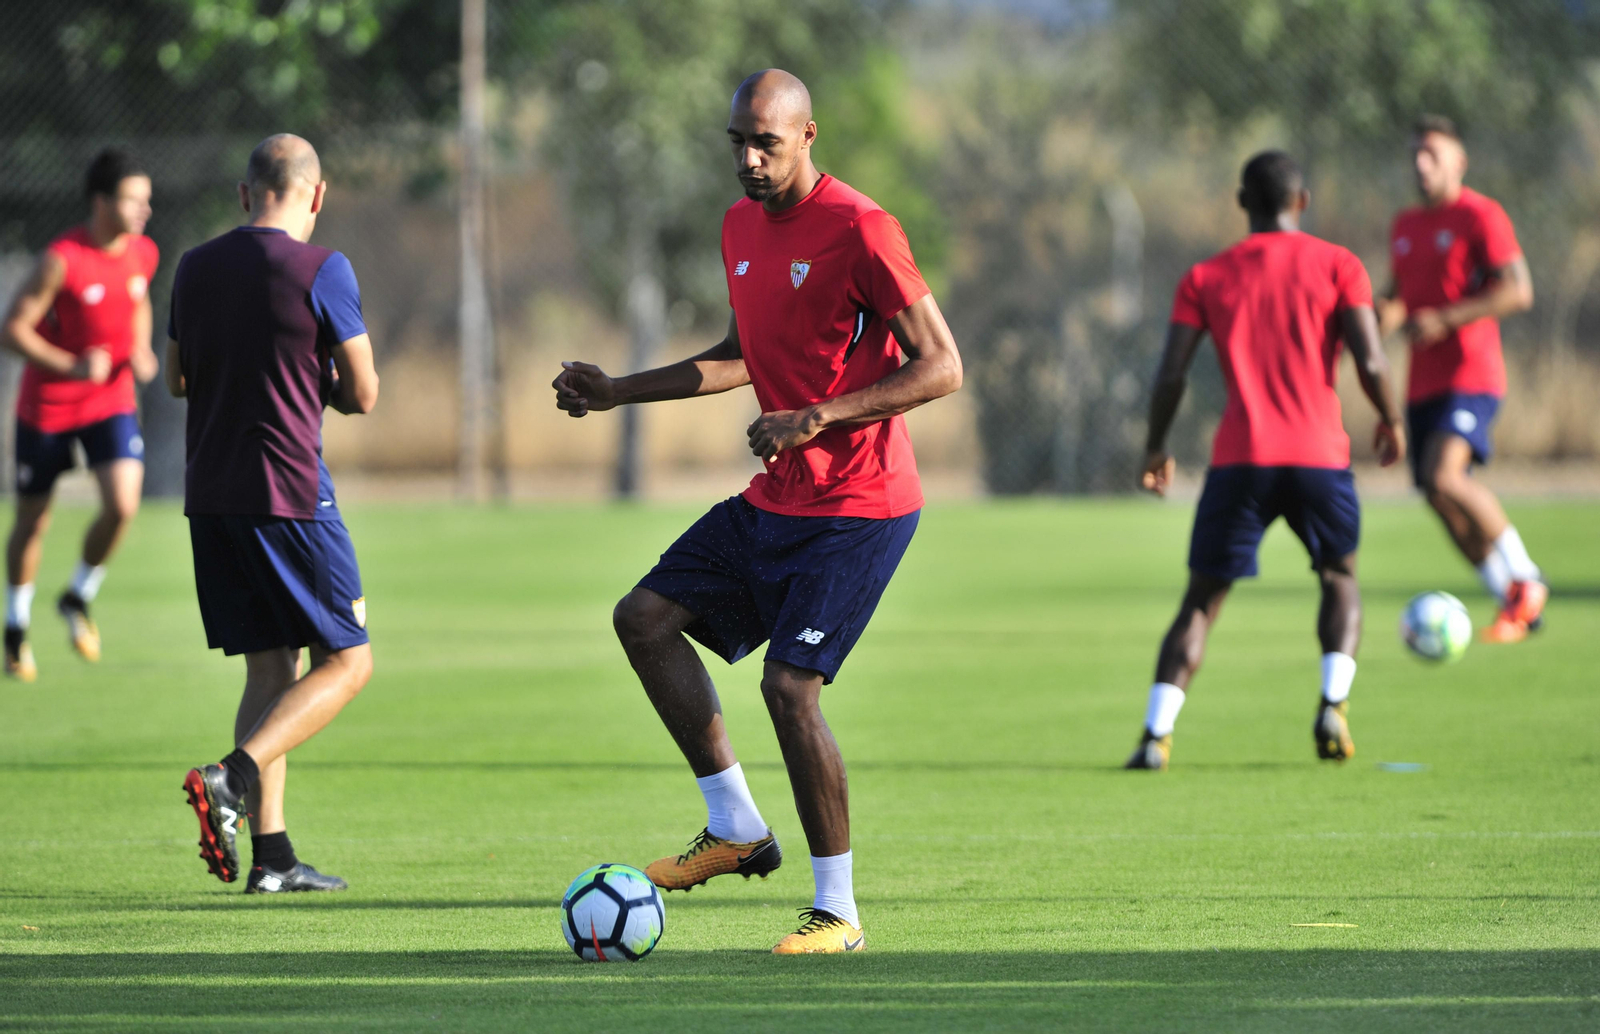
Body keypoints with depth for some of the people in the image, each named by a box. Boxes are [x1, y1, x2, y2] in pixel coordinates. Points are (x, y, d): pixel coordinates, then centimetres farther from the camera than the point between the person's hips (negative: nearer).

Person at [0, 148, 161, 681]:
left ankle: (78, 597, 10)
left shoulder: (143, 253, -3)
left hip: (112, 402, 4)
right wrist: (70, 367, -29)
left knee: (122, 505, -17)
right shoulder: (61, 261, -21)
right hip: (47, 405, -4)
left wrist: (141, 352, 1)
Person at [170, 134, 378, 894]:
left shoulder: (195, 268, 8)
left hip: (209, 496, 6)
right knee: (347, 661, 4)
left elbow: (177, 379, 20)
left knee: (271, 667, 11)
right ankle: (233, 777, -16)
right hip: (290, 491, -6)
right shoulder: (322, 271, -10)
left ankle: (271, 853, 3)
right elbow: (363, 395, -6)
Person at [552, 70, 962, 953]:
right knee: (645, 616, 4)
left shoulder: (859, 230, -17)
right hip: (776, 499, 9)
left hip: (859, 506, -9)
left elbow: (941, 368, -18)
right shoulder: (741, 227, 10)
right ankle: (737, 829, 11)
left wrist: (817, 418, -25)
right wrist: (618, 392, 20)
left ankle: (837, 912, -5)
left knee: (788, 684, -16)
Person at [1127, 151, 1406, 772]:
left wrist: (1155, 449, 14)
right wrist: (1391, 422, 12)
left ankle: (1155, 736, -10)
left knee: (1201, 602, 7)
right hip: (1319, 456, -1)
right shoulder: (1336, 265, 4)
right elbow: (1370, 361, -5)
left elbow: (1171, 375, 1)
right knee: (1339, 580, 22)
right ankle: (1333, 704, -1)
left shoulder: (1205, 278, 8)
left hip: (1239, 460, 1)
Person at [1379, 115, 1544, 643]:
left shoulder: (1481, 216, -6)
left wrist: (1445, 320, -21)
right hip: (1423, 382, 8)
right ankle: (1515, 607, 18)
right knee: (1440, 498, 5)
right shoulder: (1405, 226, 17)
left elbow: (1519, 291, -14)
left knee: (1444, 476, -26)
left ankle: (1524, 579, -9)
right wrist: (1385, 317, 3)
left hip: (1471, 375, -8)